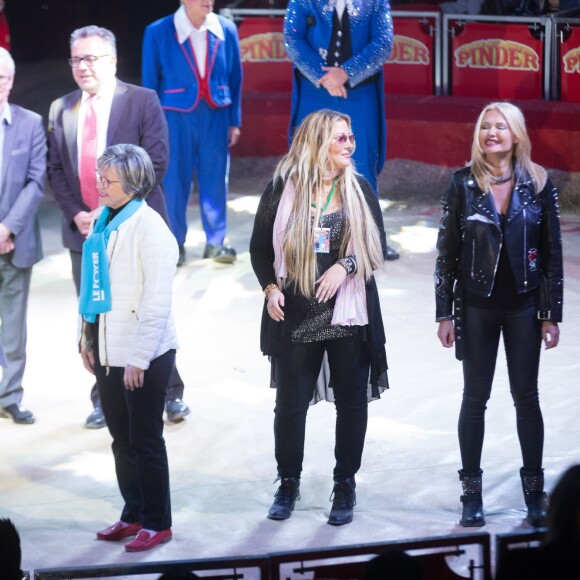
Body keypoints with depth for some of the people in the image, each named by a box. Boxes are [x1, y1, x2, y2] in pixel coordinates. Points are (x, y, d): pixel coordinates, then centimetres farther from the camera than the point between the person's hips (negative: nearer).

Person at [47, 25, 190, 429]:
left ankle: (171, 394, 13)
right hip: (84, 230, 4)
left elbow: (155, 161, -9)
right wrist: (75, 213, -6)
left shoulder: (142, 101, -3)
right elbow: (57, 170, 9)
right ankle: (105, 399, 16)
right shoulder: (62, 110, 9)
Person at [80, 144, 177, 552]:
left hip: (145, 356, -7)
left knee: (145, 441, 3)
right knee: (122, 439, 14)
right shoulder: (104, 223, 6)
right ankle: (133, 514, 27)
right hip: (108, 351, 7)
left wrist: (139, 358, -19)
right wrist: (88, 339, 11)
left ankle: (157, 523, 14)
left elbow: (157, 303, -18)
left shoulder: (150, 229, -15)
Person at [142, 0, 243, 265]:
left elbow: (235, 78, 7)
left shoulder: (226, 30, 0)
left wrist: (234, 121, 6)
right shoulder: (158, 33, -7)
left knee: (215, 180, 7)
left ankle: (215, 242, 18)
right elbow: (150, 82, -1)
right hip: (176, 117, -2)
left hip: (216, 117, 2)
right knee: (174, 181, 4)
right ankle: (174, 244, 17)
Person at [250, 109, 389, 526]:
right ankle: (288, 484, 20)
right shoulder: (283, 190, -1)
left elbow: (378, 248, 3)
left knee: (351, 401, 5)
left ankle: (345, 486, 17)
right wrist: (270, 288, -9)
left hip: (349, 312, 1)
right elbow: (260, 247, 5)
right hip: (295, 315, -1)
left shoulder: (360, 189, 3)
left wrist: (346, 265, -14)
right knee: (290, 402, 5)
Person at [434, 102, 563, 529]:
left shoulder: (538, 184, -3)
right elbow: (447, 251, 0)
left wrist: (552, 313, -2)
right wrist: (444, 312, -3)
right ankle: (472, 495, 12)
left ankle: (534, 493, 13)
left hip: (524, 305, 0)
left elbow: (552, 252, 0)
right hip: (477, 306, 0)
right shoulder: (464, 184, -3)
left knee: (526, 396, 5)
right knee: (475, 397, 6)